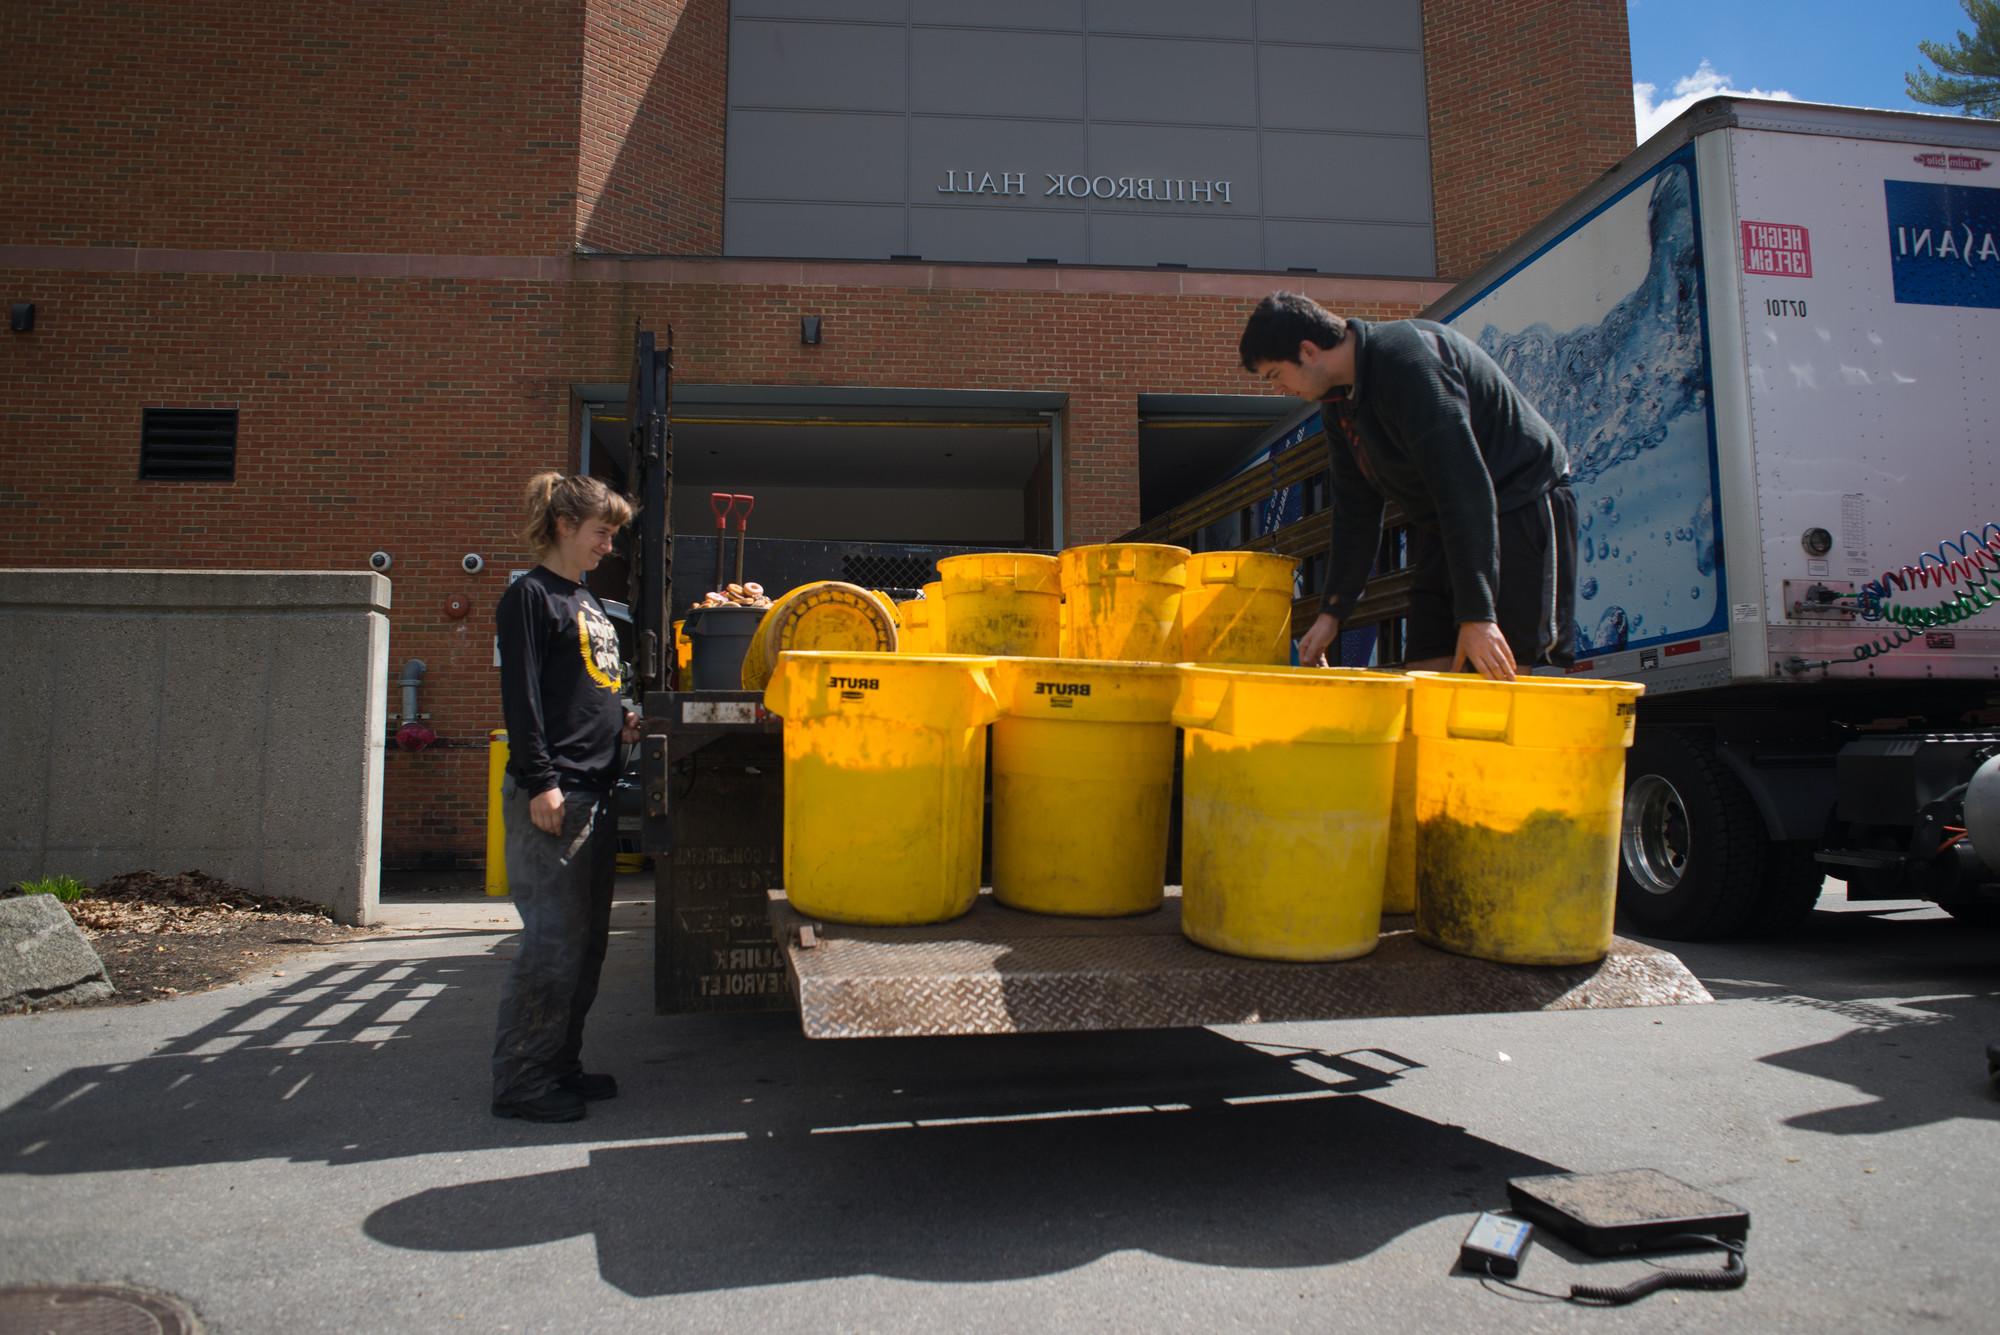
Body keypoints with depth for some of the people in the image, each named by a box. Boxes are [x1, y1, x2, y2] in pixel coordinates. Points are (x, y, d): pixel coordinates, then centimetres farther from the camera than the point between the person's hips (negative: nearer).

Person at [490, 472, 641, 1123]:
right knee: (553, 940, -7)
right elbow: (521, 697, -14)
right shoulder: (530, 595, -6)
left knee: (587, 939, 12)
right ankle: (519, 1081, 4)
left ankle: (560, 1064, 23)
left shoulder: (587, 601, 20)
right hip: (551, 797, -9)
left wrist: (621, 720, 8)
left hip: (594, 793, 9)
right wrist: (540, 782, -19)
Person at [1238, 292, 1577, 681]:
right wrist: (1332, 611, 7)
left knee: (1496, 685, -13)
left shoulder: (1409, 361, -24)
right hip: (1443, 528, 9)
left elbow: (1467, 488, -30)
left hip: (1519, 509, -9)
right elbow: (1356, 511, 11)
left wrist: (1476, 614, -32)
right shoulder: (1340, 399, 5)